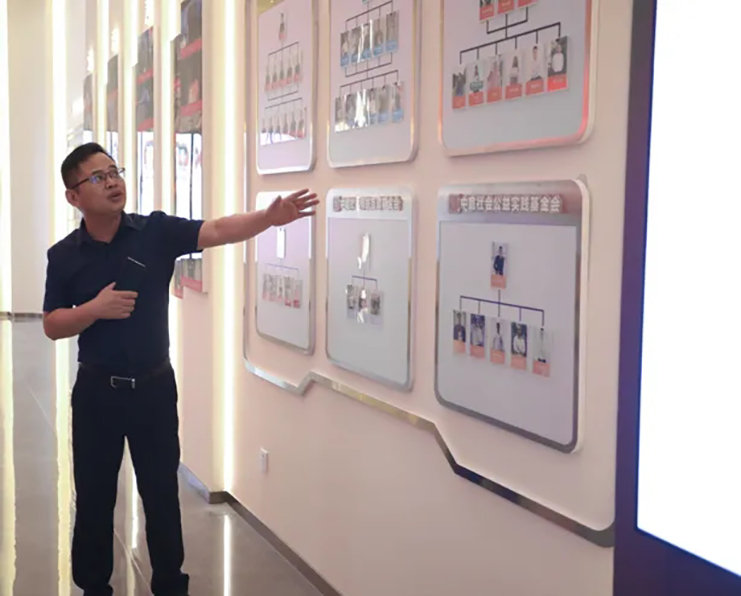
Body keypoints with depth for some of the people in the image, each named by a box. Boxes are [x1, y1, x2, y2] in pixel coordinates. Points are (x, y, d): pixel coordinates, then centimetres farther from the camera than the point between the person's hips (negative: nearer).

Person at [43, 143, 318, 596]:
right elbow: (52, 327, 0)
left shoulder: (156, 231, -7)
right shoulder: (64, 255, -3)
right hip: (97, 390, 0)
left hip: (155, 386, 0)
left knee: (162, 492, 12)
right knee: (94, 496, 11)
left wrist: (269, 217, -36)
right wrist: (96, 309, -18)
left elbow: (218, 231, -20)